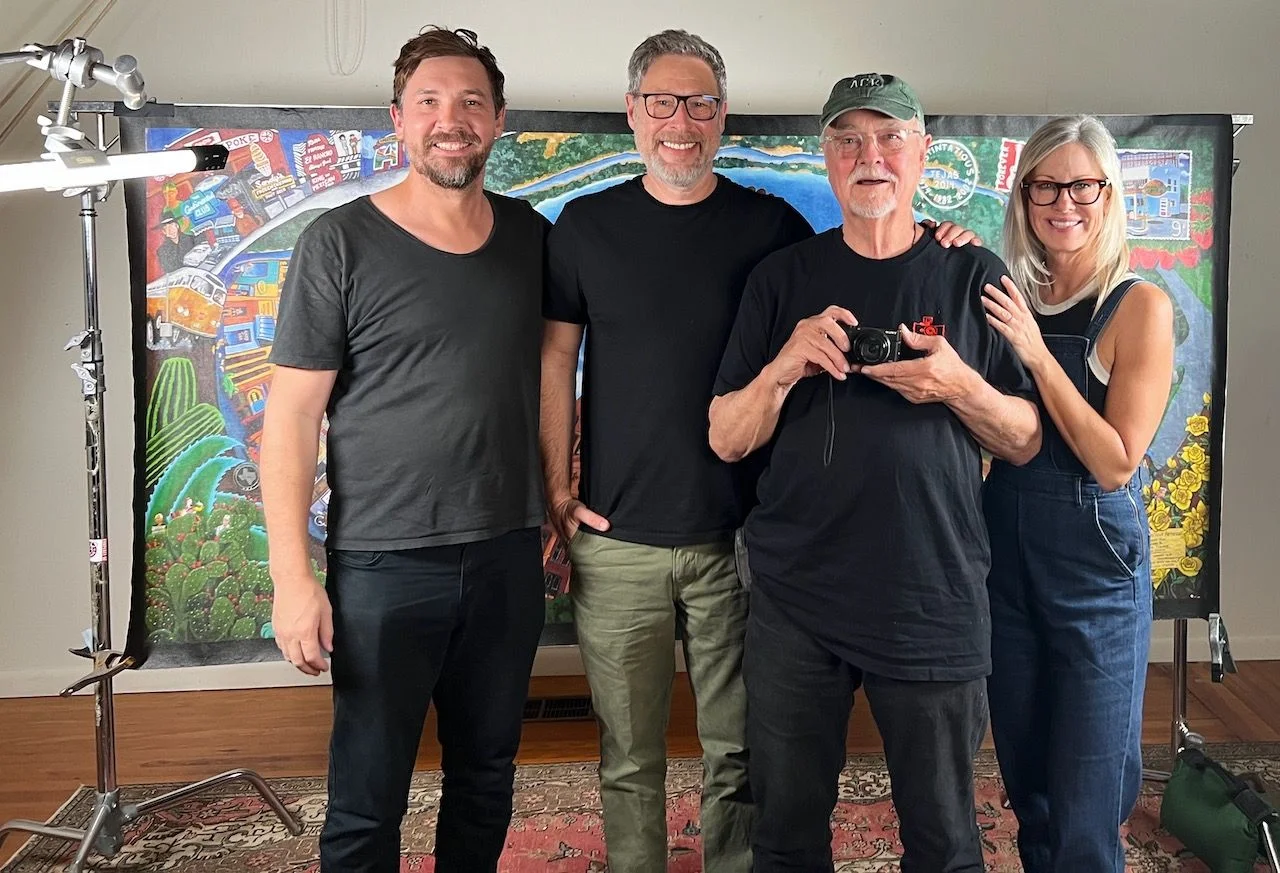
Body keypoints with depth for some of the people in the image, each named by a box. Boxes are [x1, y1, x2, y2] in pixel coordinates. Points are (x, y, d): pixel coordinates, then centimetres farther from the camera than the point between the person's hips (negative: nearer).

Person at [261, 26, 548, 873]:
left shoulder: (531, 236, 6)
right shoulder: (341, 243, -7)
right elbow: (293, 412, -8)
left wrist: (560, 506, 10)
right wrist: (292, 576, -12)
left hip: (508, 556, 4)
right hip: (383, 564, -3)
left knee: (487, 775, 17)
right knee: (368, 799, 7)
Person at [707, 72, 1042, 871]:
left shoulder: (974, 277, 2)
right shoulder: (784, 279, 3)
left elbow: (1024, 441, 3)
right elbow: (726, 439, 1)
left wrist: (959, 386, -17)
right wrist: (786, 365, -18)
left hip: (936, 602, 0)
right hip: (795, 599, 1)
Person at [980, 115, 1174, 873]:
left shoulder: (1139, 307, -10)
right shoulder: (1010, 297, 3)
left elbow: (1117, 463, -15)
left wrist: (1038, 354, -22)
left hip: (1095, 564, -4)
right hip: (1006, 559, 5)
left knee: (1085, 808, 8)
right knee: (1025, 782, 19)